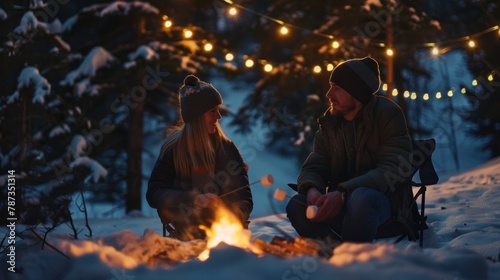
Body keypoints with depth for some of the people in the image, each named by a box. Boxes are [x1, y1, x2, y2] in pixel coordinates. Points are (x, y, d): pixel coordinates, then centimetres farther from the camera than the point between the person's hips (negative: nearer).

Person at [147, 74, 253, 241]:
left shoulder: (227, 148, 6)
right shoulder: (173, 148, 3)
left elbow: (244, 199, 4)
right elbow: (154, 194, -2)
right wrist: (194, 199, -16)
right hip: (186, 236, -1)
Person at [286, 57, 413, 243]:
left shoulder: (388, 114, -8)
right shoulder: (329, 124, 9)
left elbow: (392, 169, -19)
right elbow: (313, 168, 5)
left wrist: (343, 193, -32)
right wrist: (311, 189, -23)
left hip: (382, 201, -4)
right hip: (339, 202, 4)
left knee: (361, 198, -39)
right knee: (296, 205, -24)